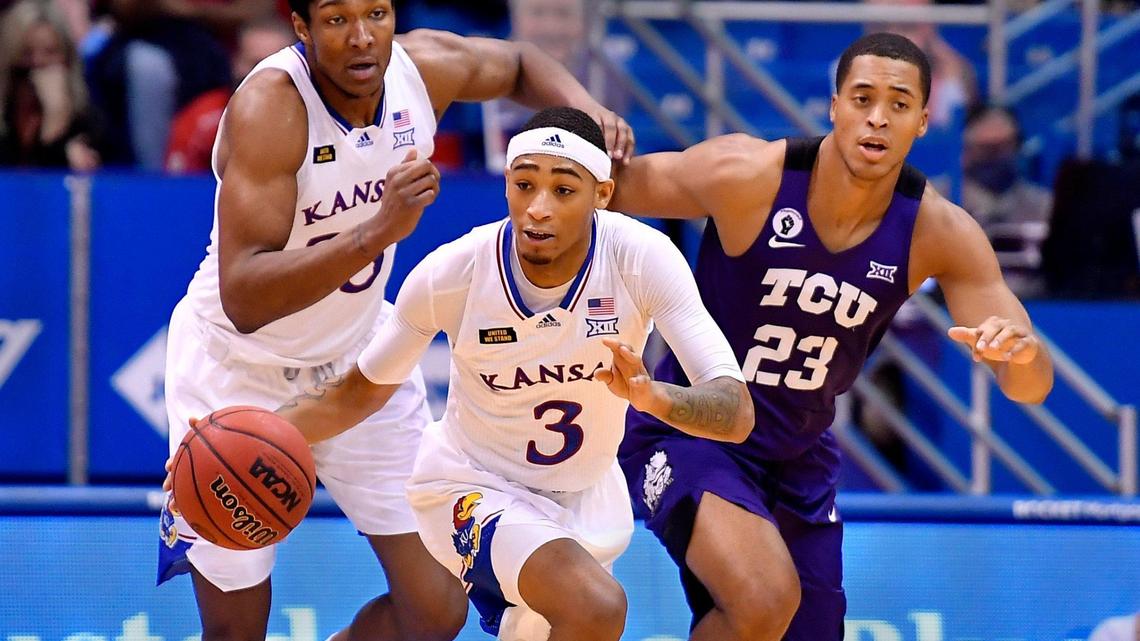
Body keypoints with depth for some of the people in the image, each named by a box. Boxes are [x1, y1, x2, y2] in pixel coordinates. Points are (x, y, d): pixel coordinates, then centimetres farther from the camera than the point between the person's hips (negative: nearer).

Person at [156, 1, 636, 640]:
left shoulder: (424, 66, -14)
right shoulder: (269, 106, -31)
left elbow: (520, 64, 12)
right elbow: (243, 299, -39)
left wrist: (583, 106, -8)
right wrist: (378, 232, -48)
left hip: (358, 358, 5)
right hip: (241, 369, -5)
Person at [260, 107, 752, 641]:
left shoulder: (641, 260, -24)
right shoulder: (450, 273, -24)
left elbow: (737, 415, -30)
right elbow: (363, 391, -6)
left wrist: (654, 397, -52)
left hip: (587, 494, 4)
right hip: (471, 490, -3)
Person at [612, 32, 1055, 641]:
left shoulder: (939, 233, -12)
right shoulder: (745, 175, -20)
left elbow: (1031, 386, -15)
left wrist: (1020, 353, -35)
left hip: (800, 459, 5)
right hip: (687, 431, -5)